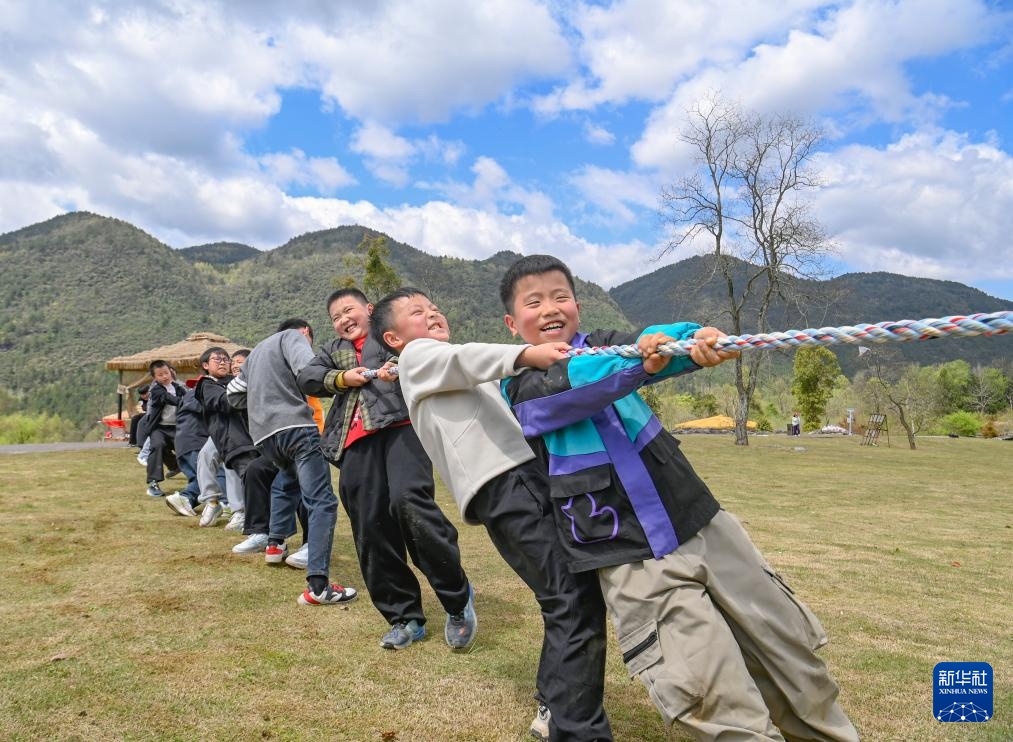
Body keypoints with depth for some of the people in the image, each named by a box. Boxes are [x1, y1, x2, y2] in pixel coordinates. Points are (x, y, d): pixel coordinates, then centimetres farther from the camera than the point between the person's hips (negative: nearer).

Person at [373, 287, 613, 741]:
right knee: (575, 600, -16)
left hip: (533, 474, 8)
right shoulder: (417, 357, 8)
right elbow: (466, 359, -13)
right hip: (504, 486, -8)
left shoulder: (469, 378, 33)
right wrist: (527, 354, -30)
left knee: (573, 596, 10)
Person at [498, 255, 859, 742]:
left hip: (701, 524, 4)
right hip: (632, 558, -3)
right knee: (712, 695, -13)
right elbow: (572, 390, -21)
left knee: (787, 642, 12)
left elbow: (659, 344, -12)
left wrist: (698, 339, -34)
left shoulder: (604, 346, 9)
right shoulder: (520, 388, 0)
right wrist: (640, 361, -37)